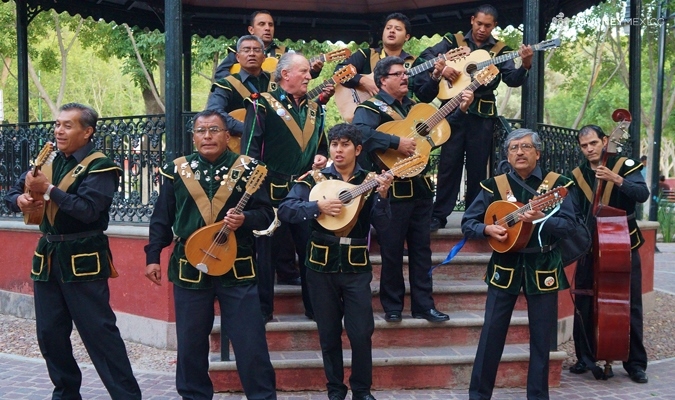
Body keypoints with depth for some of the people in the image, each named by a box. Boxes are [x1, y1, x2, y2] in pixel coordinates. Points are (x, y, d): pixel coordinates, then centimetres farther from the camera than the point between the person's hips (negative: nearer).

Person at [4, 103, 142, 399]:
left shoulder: (99, 167, -9)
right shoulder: (48, 161, 12)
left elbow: (88, 210, -23)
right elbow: (11, 194, 13)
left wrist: (49, 189, -25)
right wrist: (20, 200, -9)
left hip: (82, 260, -7)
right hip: (47, 257, 7)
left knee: (99, 332, -6)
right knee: (50, 334, 11)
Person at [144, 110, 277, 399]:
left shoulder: (246, 168, 0)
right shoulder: (177, 170, 5)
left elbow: (266, 213, -2)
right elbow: (161, 218, 8)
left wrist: (245, 219, -22)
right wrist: (153, 256, 3)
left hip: (237, 268, -2)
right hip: (189, 268, 2)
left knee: (250, 342, 1)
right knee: (190, 343, 10)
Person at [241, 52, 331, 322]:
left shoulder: (314, 108, 15)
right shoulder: (263, 104, -4)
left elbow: (321, 145, 26)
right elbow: (250, 147, -11)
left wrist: (321, 157, 4)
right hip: (272, 191, -5)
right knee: (268, 249, 1)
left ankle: (315, 306, 20)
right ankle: (262, 308, 12)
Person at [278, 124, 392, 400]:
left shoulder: (369, 181, 2)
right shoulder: (314, 178, 0)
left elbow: (381, 225, -7)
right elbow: (284, 210, -11)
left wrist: (382, 195, -23)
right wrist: (319, 206, -24)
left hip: (356, 266, 0)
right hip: (321, 265, 0)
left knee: (361, 332, -1)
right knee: (328, 333, 8)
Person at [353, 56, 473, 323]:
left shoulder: (413, 106, 18)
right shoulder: (371, 107, -6)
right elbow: (360, 132, -27)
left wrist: (460, 109, 7)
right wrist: (396, 143, -28)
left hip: (420, 186, 7)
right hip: (393, 189, -7)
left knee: (421, 247, 9)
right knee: (392, 250, 1)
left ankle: (423, 305, 17)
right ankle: (392, 306, 14)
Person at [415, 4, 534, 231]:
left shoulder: (500, 50, 6)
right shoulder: (454, 41, 6)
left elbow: (513, 80, -5)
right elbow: (426, 55, -1)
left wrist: (526, 65, -24)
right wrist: (440, 68, -19)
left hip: (483, 114, 1)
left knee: (477, 166, 5)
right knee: (449, 163, -1)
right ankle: (438, 215, 4)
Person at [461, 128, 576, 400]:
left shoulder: (555, 184, -1)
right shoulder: (493, 186, 3)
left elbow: (569, 225, -11)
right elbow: (467, 223, 2)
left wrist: (541, 219, -27)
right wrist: (488, 229, -17)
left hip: (542, 268, 0)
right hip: (505, 266, 1)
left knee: (542, 336, 6)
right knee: (491, 334, 2)